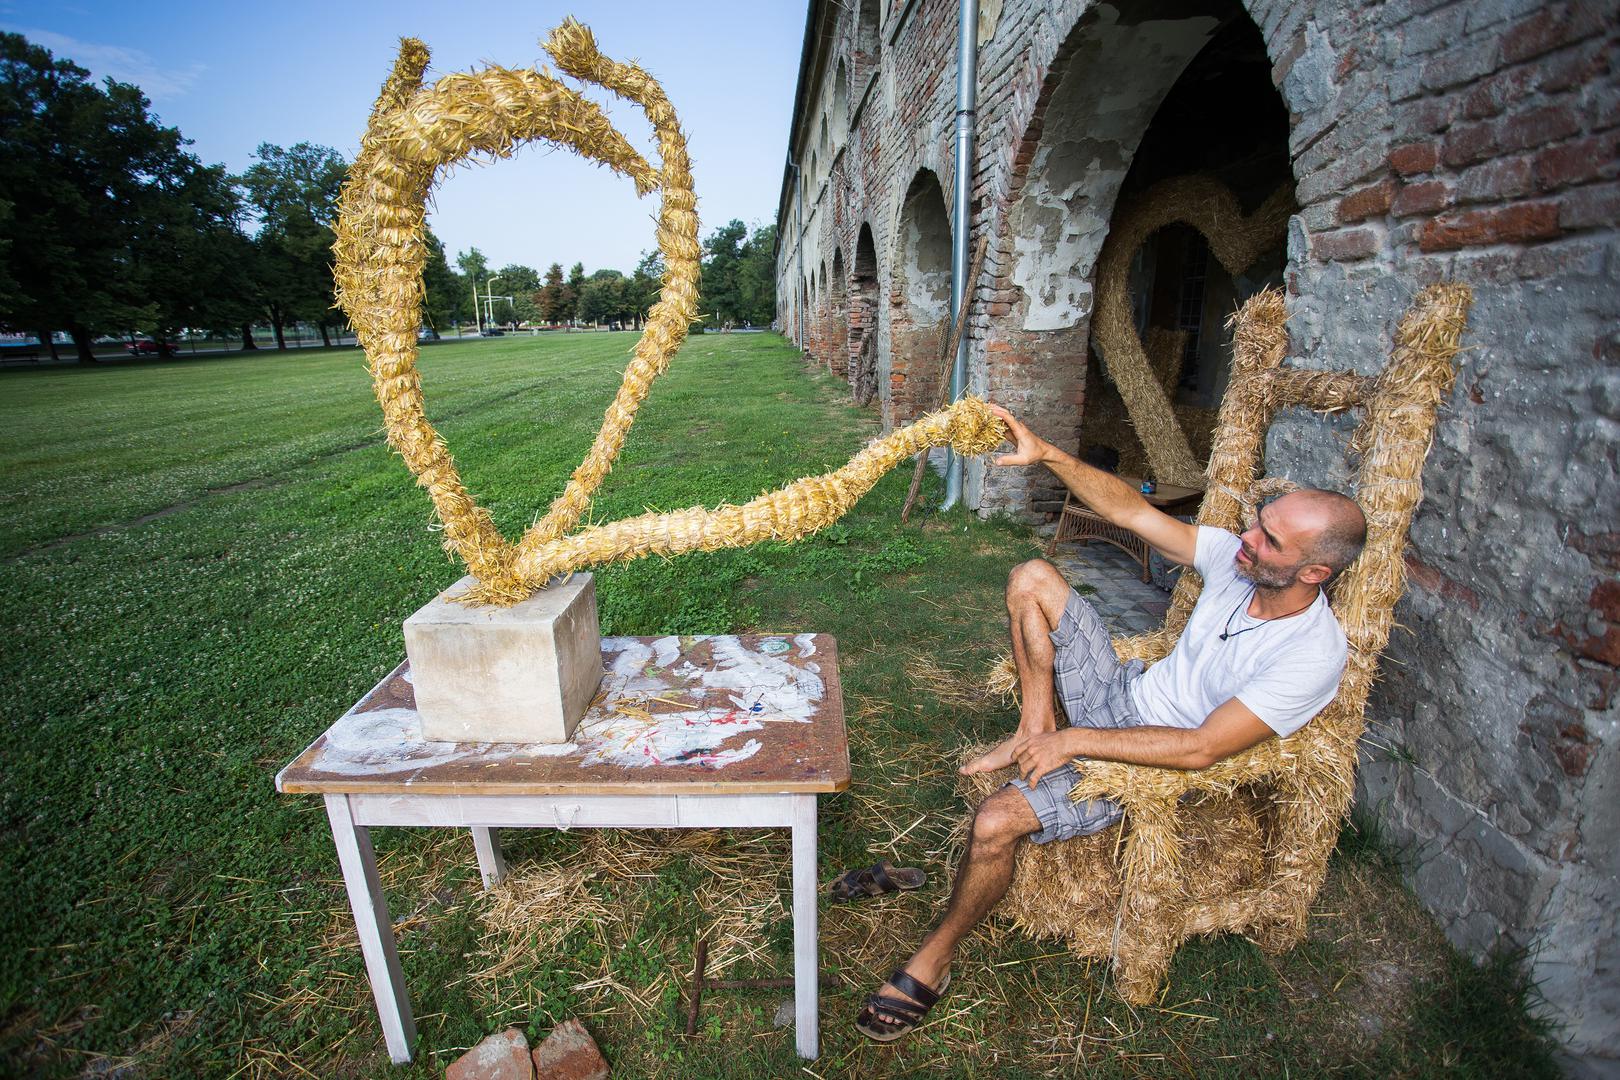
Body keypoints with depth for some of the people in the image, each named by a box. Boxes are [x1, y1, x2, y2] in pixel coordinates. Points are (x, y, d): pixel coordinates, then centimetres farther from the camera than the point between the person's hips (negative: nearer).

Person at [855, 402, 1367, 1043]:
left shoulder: (1313, 654, -27)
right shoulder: (1237, 556, -9)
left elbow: (1200, 749, -29)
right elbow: (1131, 512, -8)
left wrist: (1075, 742, -25)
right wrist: (1046, 455, -20)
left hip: (1157, 762, -7)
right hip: (1124, 694, 7)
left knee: (995, 822, -26)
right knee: (1032, 579, -3)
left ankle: (935, 955, 3)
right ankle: (1033, 729, 4)